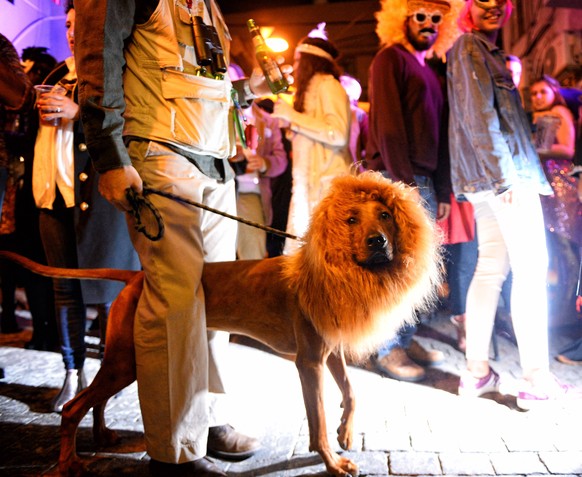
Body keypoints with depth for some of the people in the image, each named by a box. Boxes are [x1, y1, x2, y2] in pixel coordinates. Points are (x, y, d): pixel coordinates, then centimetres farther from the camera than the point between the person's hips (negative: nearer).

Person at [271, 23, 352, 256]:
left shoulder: (328, 85, -2)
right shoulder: (312, 90, 24)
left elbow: (338, 134, -16)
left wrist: (292, 116, -9)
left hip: (326, 182, -9)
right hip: (309, 183, 9)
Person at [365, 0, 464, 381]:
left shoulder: (431, 73, 22)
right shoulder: (391, 58, -1)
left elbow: (440, 136, 20)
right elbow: (388, 124, -12)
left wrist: (443, 190, 13)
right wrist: (404, 181, -18)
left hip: (424, 182, 8)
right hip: (395, 179, -8)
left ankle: (407, 339, 17)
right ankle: (387, 349, 1)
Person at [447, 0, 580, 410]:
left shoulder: (486, 49, 23)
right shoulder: (470, 47, -6)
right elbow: (479, 116, -16)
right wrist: (506, 175, -19)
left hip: (489, 179, 10)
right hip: (504, 173, -10)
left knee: (491, 268, 7)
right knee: (531, 270, -8)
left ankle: (477, 372, 10)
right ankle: (537, 380, -4)